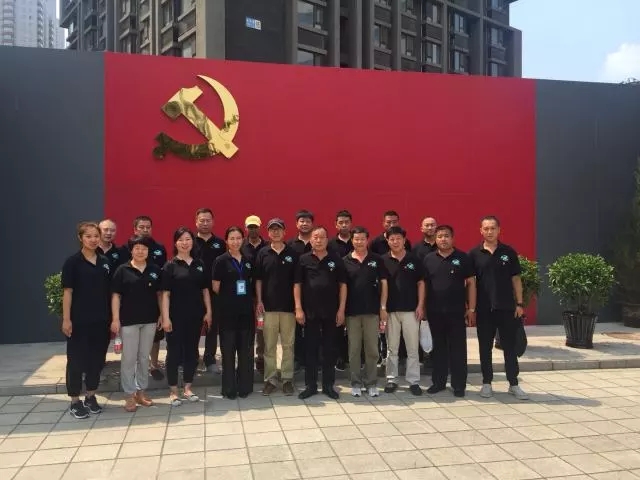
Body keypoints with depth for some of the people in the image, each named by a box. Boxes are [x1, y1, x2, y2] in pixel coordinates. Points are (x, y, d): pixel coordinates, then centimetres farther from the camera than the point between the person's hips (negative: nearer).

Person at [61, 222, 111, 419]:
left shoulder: (105, 262, 7)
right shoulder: (72, 262, -6)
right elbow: (67, 292, -8)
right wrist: (66, 319, -13)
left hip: (100, 319, 5)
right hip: (79, 320, -5)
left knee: (97, 358, 11)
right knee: (76, 359, 4)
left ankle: (91, 397, 26)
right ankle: (75, 402, 15)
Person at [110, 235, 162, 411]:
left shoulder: (155, 270, 5)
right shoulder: (123, 270, -4)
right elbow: (116, 295, -4)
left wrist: (161, 315, 4)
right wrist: (115, 319, -10)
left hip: (150, 319, 3)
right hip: (128, 320, -3)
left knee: (144, 357, 12)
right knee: (129, 358, 3)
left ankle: (141, 392, 24)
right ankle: (129, 395, 13)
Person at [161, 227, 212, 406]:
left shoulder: (199, 264, 7)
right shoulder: (170, 265, -4)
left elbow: (205, 290, 10)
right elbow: (165, 294, -8)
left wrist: (208, 311, 4)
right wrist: (165, 317, -13)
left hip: (195, 315, 4)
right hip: (176, 316, -4)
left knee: (192, 351, 11)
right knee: (174, 352, 3)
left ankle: (188, 389, 23)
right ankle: (173, 392, 14)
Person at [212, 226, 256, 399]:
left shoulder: (248, 260, 8)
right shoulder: (221, 261, -5)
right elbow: (216, 287, -4)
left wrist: (249, 298, 4)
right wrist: (230, 296, 5)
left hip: (246, 310, 4)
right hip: (227, 310, -4)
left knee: (246, 349, 8)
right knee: (228, 349, 4)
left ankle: (244, 386, 18)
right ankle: (229, 388, 14)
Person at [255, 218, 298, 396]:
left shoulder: (292, 254, 4)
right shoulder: (263, 253, 5)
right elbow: (258, 279, 6)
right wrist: (259, 300, -2)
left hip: (288, 306, 0)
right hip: (269, 306, 0)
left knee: (288, 345, 6)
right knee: (269, 345, 5)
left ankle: (287, 379, 15)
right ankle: (270, 379, 14)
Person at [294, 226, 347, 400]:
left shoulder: (336, 260, 3)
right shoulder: (304, 260, 2)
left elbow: (342, 285, 3)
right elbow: (297, 285, 2)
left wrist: (341, 309, -3)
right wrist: (298, 308, -5)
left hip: (331, 312, 0)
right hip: (310, 312, 0)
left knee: (329, 349, 8)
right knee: (310, 350, 7)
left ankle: (328, 385, 19)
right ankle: (310, 385, 17)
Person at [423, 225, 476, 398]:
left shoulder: (463, 258, 0)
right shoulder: (428, 259, 6)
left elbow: (471, 283, 0)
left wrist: (471, 308, -5)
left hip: (457, 311, -2)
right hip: (434, 312, 2)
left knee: (458, 349, 4)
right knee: (438, 348, 11)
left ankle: (459, 385, 13)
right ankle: (438, 382, 21)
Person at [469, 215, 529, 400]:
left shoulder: (509, 252, 3)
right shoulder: (474, 254, 1)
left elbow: (516, 279, 5)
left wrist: (519, 303, 0)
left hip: (506, 307, 0)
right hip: (484, 308, 0)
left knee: (509, 346, 6)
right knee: (485, 347, 8)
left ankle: (514, 384, 15)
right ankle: (487, 383, 18)